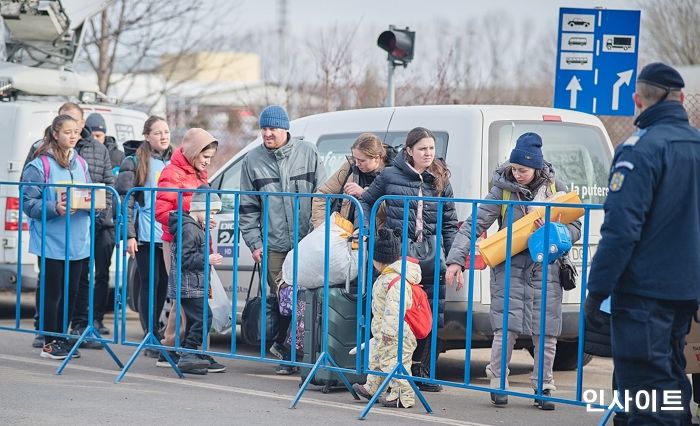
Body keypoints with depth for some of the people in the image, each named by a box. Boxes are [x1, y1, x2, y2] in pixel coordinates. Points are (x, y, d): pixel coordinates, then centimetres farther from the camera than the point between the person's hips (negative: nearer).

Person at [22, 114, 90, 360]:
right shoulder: (40, 165, -8)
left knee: (70, 291, 9)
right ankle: (50, 342, 7)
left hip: (77, 240, 6)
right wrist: (54, 208, -25)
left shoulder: (80, 164, 12)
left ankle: (61, 338, 18)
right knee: (52, 291, -2)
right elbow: (29, 202, -10)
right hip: (51, 240, -6)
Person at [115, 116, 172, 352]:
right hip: (146, 235, -5)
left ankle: (153, 331, 18)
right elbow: (126, 200, -5)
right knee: (150, 283, -4)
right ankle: (152, 336, -1)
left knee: (164, 284, 6)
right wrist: (129, 235, -12)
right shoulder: (136, 162, -2)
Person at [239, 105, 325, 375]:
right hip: (274, 244, 1)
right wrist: (254, 243, 2)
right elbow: (248, 207, 9)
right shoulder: (253, 160, 6)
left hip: (307, 242, 0)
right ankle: (287, 354, 10)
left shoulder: (307, 153, 4)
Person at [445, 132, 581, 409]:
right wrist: (456, 259, -17)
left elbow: (575, 230, 5)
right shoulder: (502, 190, -4)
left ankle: (543, 387, 17)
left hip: (546, 268, 2)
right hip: (510, 267, -2)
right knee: (506, 329, -8)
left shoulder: (556, 189, 2)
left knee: (546, 334, 3)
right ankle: (498, 384, 9)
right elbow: (474, 224, -7)